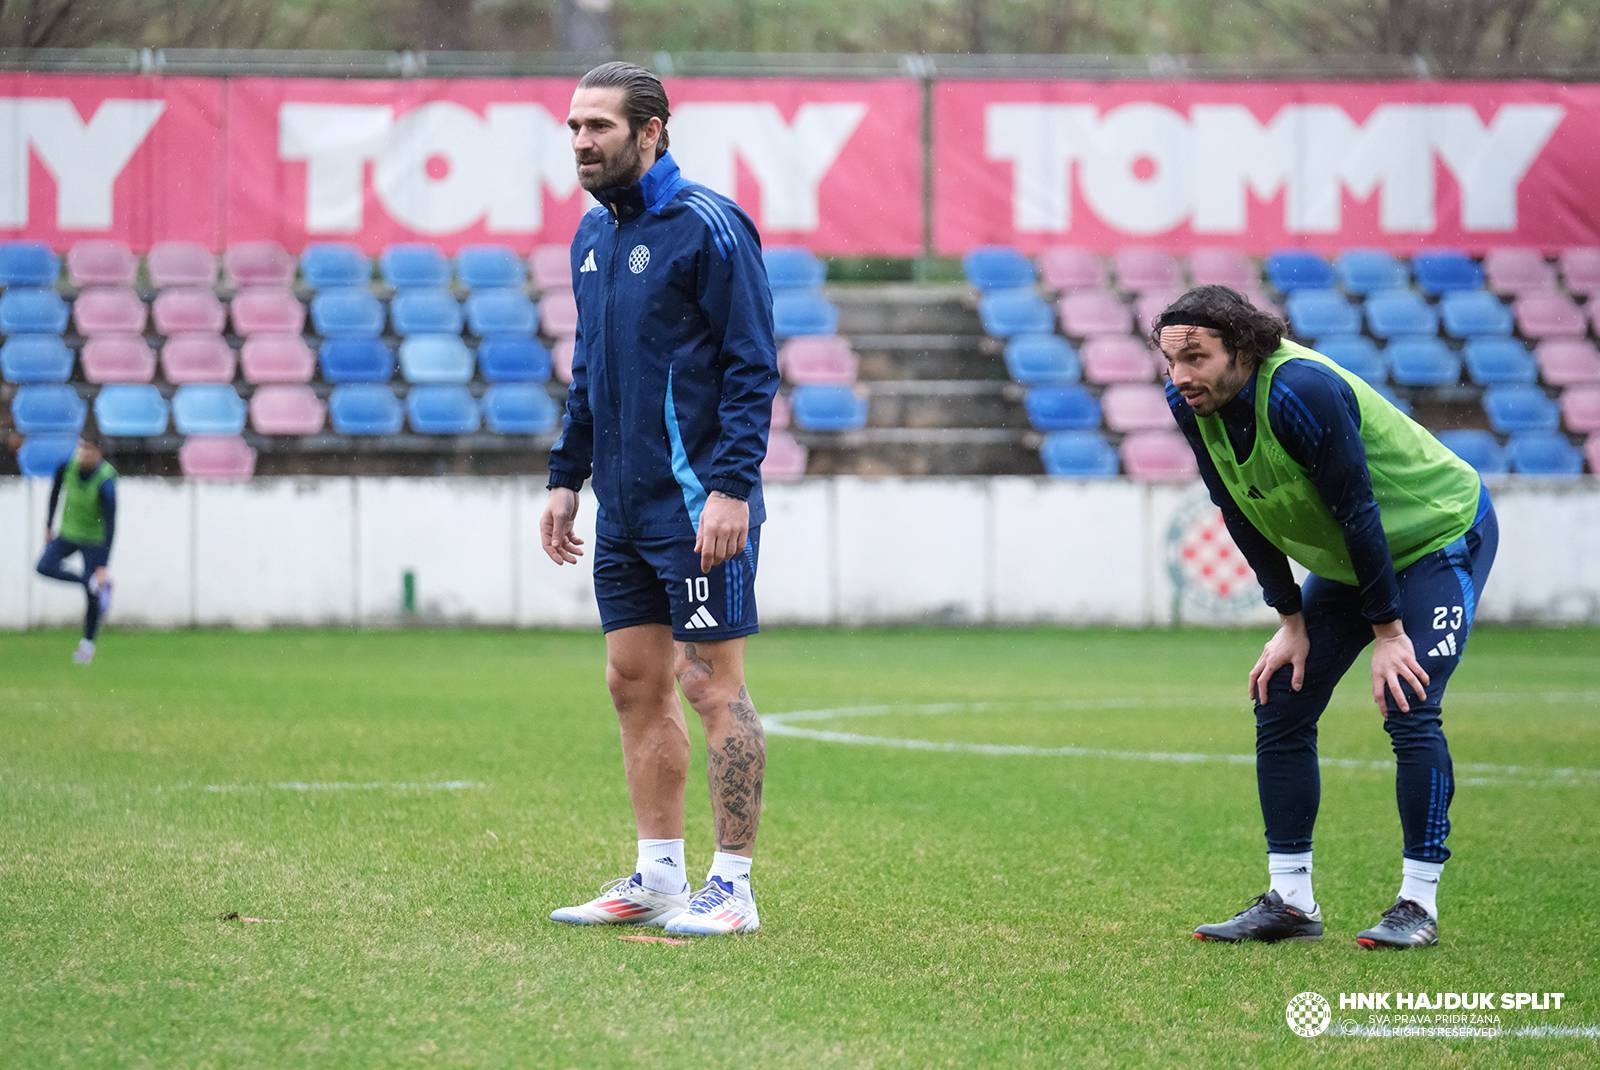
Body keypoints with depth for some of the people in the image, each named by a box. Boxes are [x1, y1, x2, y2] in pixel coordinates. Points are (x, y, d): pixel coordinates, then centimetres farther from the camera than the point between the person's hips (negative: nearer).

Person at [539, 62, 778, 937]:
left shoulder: (706, 227, -11)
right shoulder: (592, 236, 13)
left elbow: (753, 366, -14)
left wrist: (732, 487, -20)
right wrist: (565, 478, 18)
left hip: (697, 505, -8)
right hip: (623, 507, 8)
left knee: (712, 684, -4)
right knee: (634, 684, 10)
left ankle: (732, 887, 0)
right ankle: (657, 878, 17)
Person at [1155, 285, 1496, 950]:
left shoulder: (1301, 391, -35)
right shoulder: (1191, 405, -12)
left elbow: (1356, 508, -30)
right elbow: (1241, 515, 0)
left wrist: (1387, 631, -26)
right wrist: (1291, 620, -2)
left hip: (1440, 537, -8)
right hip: (1346, 562, 8)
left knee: (1408, 713, -19)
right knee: (1279, 708, 1)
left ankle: (1419, 904, -10)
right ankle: (1290, 901, 6)